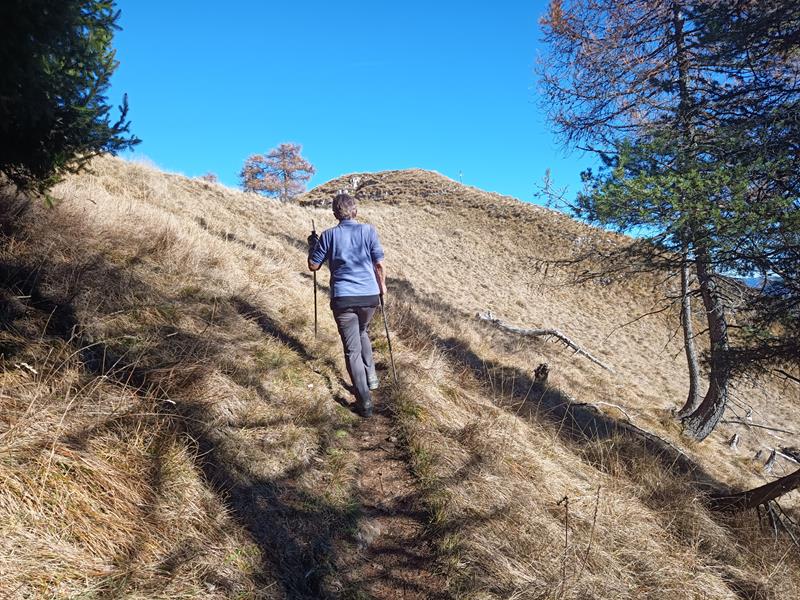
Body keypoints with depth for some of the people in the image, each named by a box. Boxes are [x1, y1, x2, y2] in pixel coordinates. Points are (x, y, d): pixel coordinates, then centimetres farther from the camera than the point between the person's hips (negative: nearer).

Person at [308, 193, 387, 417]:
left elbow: (313, 266, 6)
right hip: (369, 296, 2)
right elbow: (379, 265, 0)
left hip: (343, 298, -2)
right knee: (362, 333, 31)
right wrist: (382, 286, 17)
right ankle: (371, 377, 27)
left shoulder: (329, 235, -1)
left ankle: (365, 402, 0)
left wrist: (312, 245, 23)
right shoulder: (368, 230, 0)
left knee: (352, 349, 2)